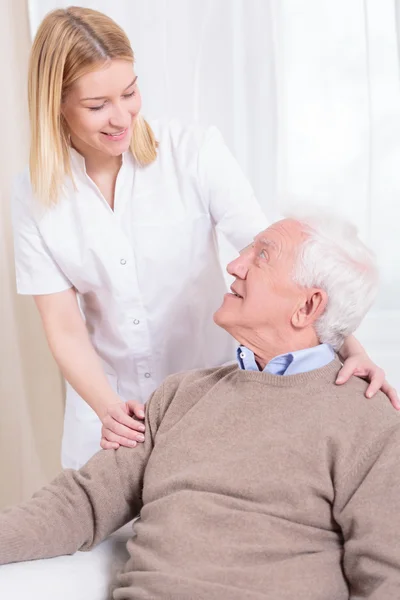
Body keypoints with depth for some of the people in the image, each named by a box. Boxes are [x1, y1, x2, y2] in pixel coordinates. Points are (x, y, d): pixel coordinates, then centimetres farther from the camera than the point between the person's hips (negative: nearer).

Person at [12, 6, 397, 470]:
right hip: (107, 403, 1)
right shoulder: (33, 197, -8)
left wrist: (346, 344, -29)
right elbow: (64, 326, -9)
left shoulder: (195, 153, -13)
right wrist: (108, 409, -25)